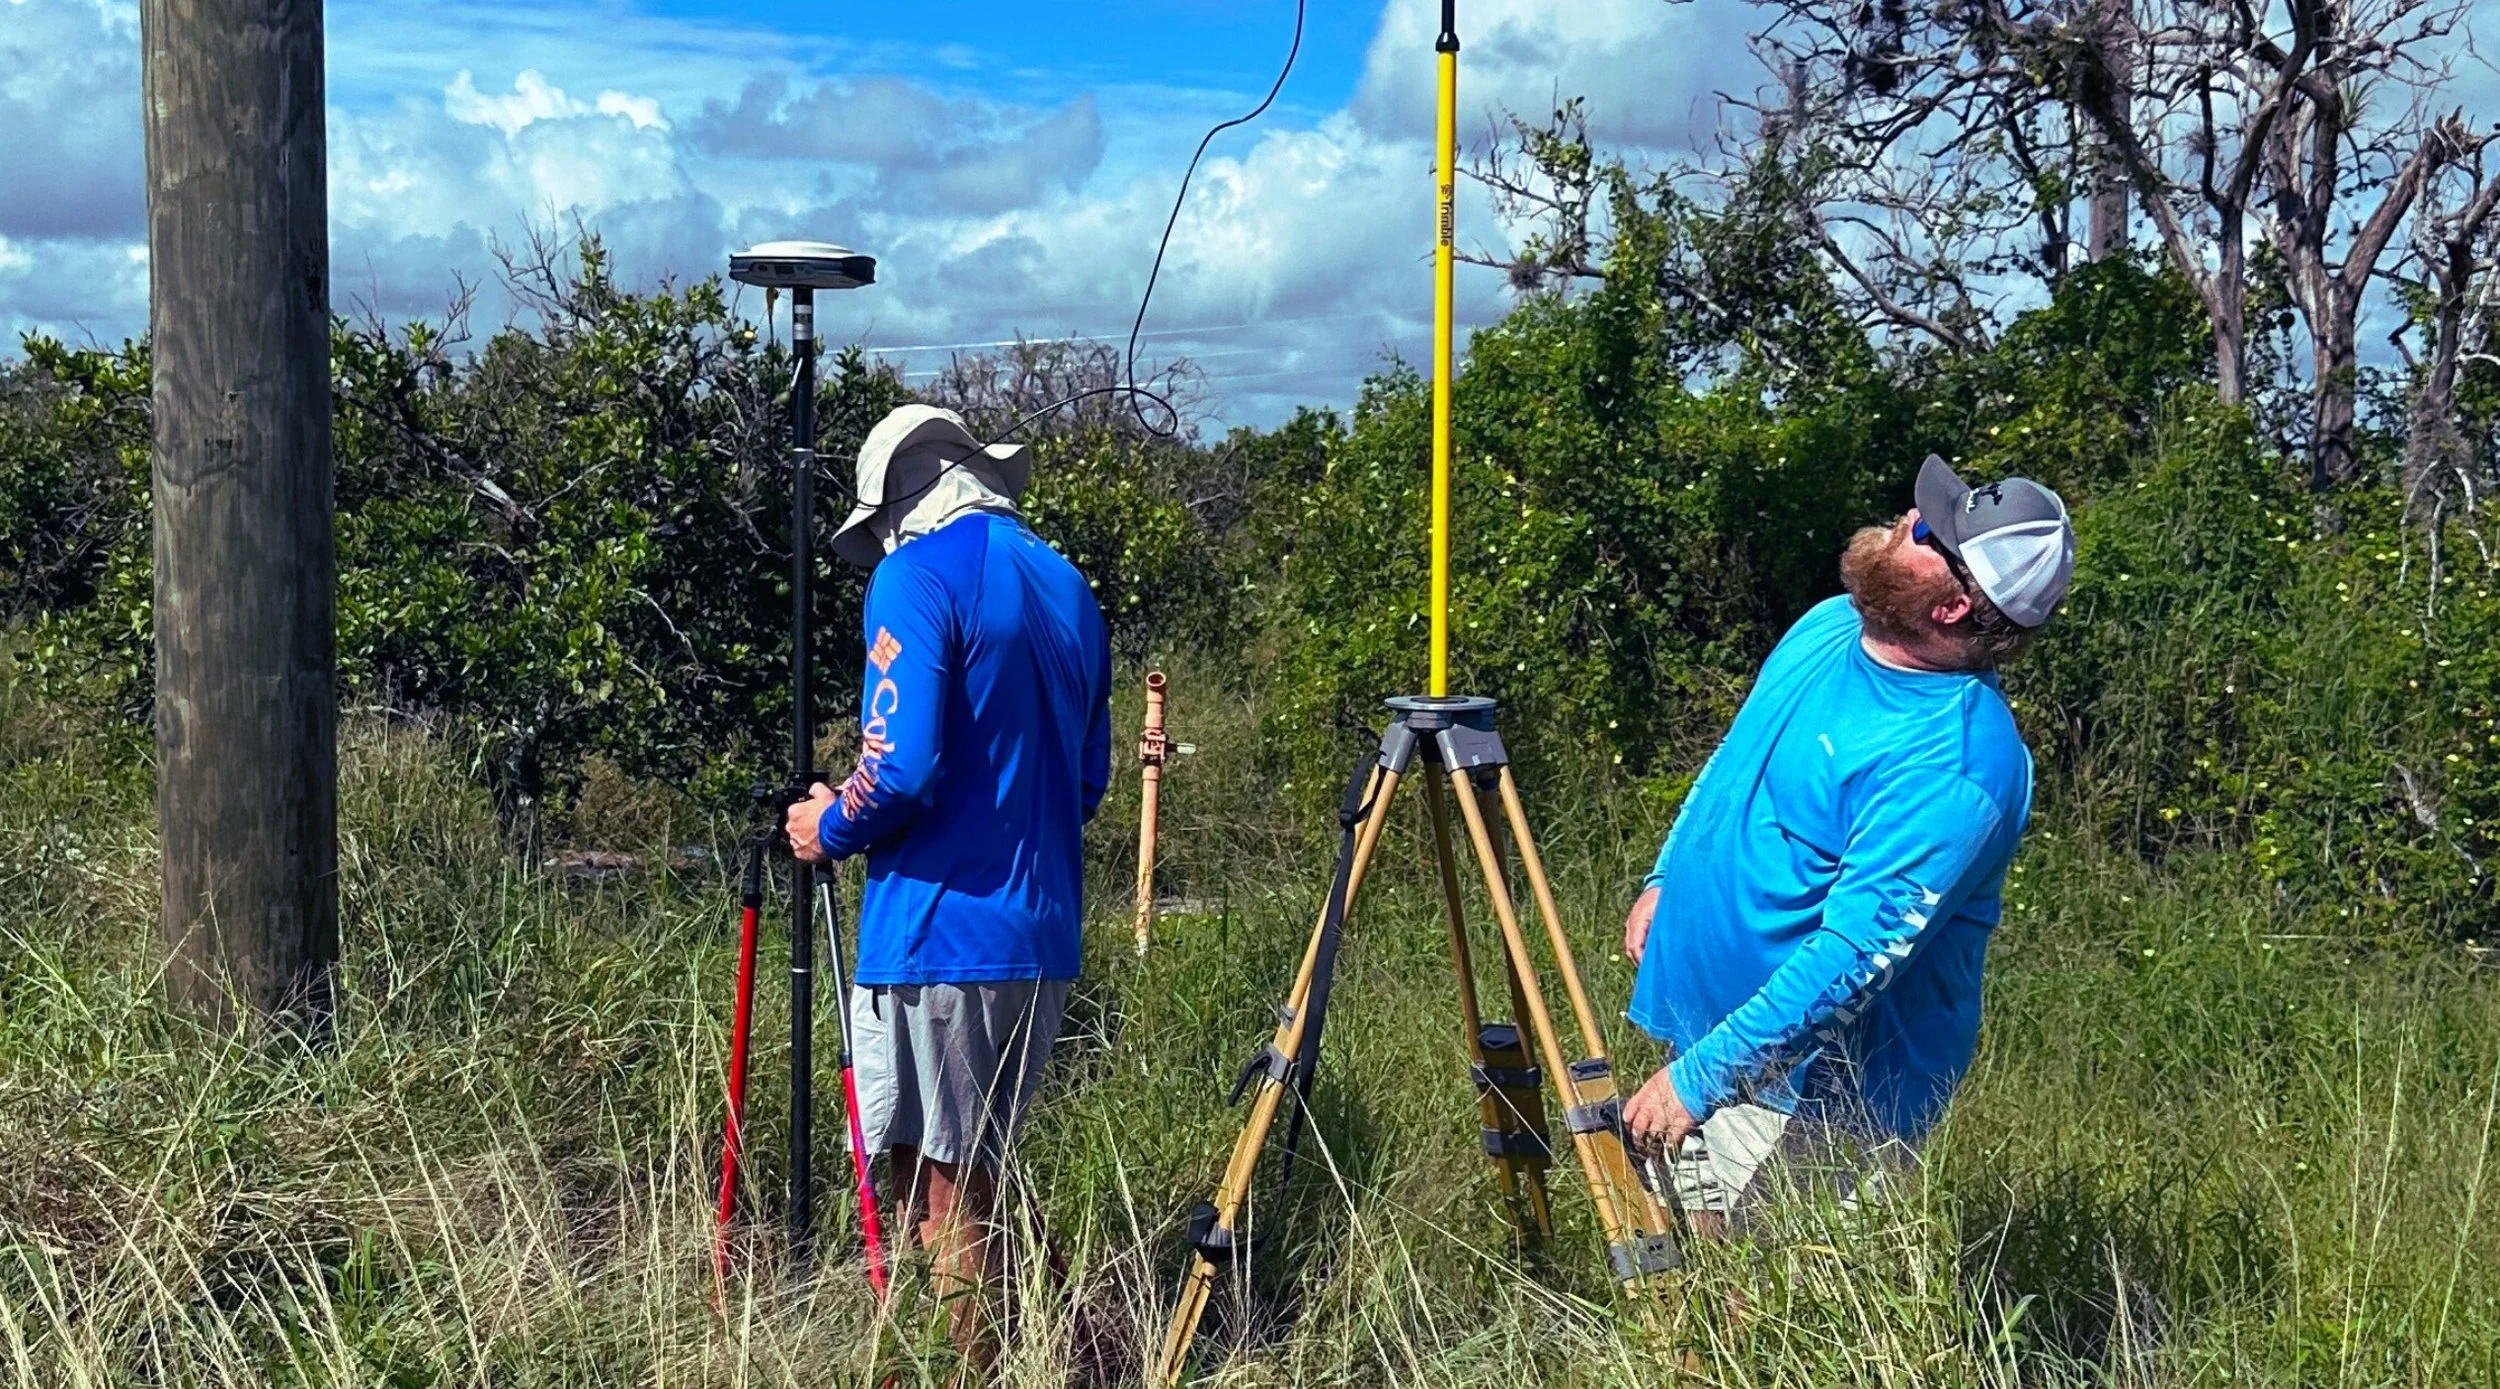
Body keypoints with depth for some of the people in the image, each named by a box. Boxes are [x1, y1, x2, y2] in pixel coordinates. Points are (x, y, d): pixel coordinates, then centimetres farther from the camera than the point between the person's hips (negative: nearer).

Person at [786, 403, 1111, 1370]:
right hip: (1044, 936, 8)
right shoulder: (1066, 585, 13)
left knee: (942, 1194, 3)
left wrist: (828, 830, -1)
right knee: (976, 1176, 20)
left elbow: (902, 770, -19)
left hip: (940, 935, -8)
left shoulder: (917, 576, -10)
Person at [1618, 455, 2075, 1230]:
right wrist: (1666, 879, 21)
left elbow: (1852, 958, -31)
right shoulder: (1831, 626, -1)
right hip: (1701, 1009, 9)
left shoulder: (1954, 765, -29)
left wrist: (1698, 1077, -29)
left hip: (1804, 1093, -9)